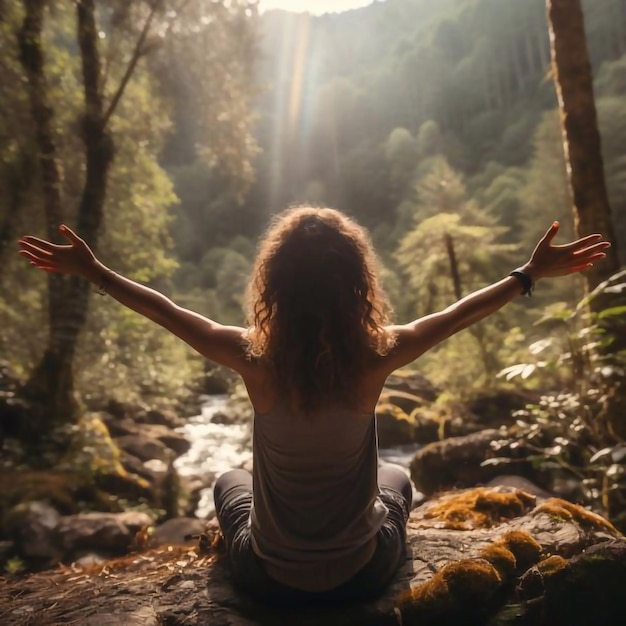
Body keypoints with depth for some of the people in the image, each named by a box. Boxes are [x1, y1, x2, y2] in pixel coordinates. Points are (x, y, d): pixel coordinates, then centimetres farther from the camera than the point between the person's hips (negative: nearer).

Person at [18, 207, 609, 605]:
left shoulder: (255, 359, -25)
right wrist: (531, 274, 3)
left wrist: (91, 271, 3)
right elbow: (458, 314, -11)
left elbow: (164, 310, -11)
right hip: (363, 575, 1)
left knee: (228, 480, 31)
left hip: (270, 581, 0)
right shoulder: (375, 359, -25)